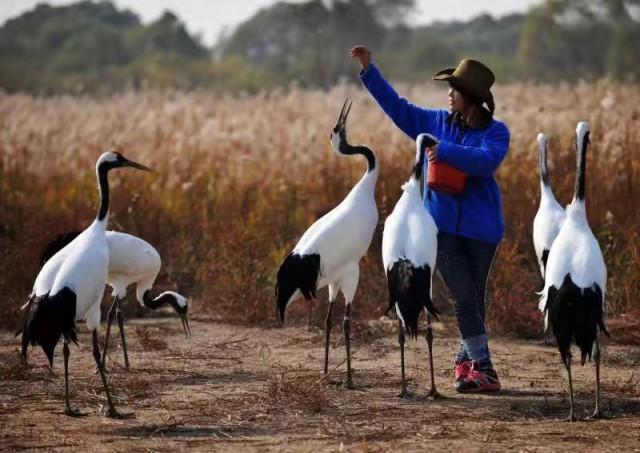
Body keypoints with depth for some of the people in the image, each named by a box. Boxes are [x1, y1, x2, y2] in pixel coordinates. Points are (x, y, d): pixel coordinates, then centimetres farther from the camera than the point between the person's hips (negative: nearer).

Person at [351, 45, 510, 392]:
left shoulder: (496, 132, -4)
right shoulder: (436, 122, 7)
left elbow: (486, 160, -23)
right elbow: (396, 105, 13)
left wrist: (446, 151, -25)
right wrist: (368, 70, 10)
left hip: (480, 227, -1)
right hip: (443, 224, 1)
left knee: (475, 298, 10)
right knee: (464, 298, -7)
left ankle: (465, 361, 25)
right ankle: (483, 368, -6)